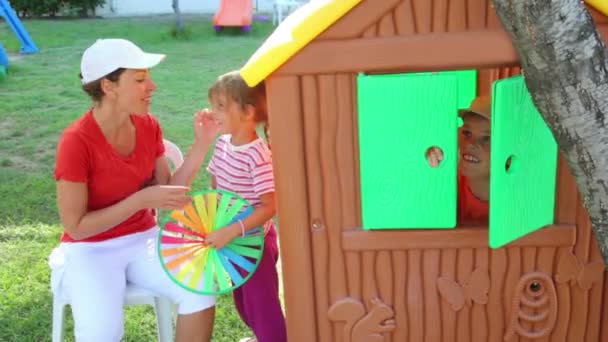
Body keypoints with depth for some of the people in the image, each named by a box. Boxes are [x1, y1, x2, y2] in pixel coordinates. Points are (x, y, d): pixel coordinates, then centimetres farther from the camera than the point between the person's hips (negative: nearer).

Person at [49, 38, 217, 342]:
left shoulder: (148, 125, -4)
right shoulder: (76, 141, -21)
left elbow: (169, 192, -2)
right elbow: (76, 227, -17)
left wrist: (201, 144, -11)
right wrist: (142, 199, -25)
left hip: (143, 240, 5)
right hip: (90, 250, -4)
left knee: (201, 292, -20)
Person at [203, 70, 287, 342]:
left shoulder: (257, 156, -27)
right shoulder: (223, 143, -3)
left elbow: (270, 207, -27)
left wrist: (232, 231, -31)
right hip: (232, 238, 9)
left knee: (262, 300, 4)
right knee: (242, 299, 26)